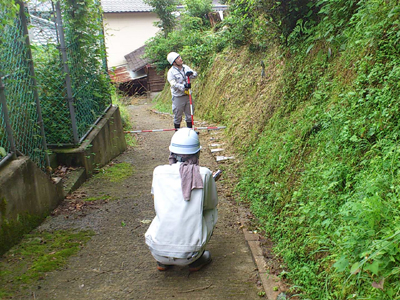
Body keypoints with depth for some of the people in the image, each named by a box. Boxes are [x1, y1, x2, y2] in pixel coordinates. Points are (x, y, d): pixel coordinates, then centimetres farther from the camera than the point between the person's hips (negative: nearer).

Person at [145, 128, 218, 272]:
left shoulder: (159, 172, -3)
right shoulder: (205, 174, -7)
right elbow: (211, 203, 10)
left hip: (157, 251, 2)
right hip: (189, 253, -2)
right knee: (211, 211, 22)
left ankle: (163, 261, 25)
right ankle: (196, 260, 20)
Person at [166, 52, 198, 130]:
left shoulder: (185, 67, 6)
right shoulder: (171, 72, -11)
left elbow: (195, 74, 8)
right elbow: (173, 84, -18)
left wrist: (191, 73, -15)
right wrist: (183, 86, -31)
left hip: (187, 95, 5)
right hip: (178, 97, -5)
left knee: (189, 114, 13)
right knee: (177, 116, 3)